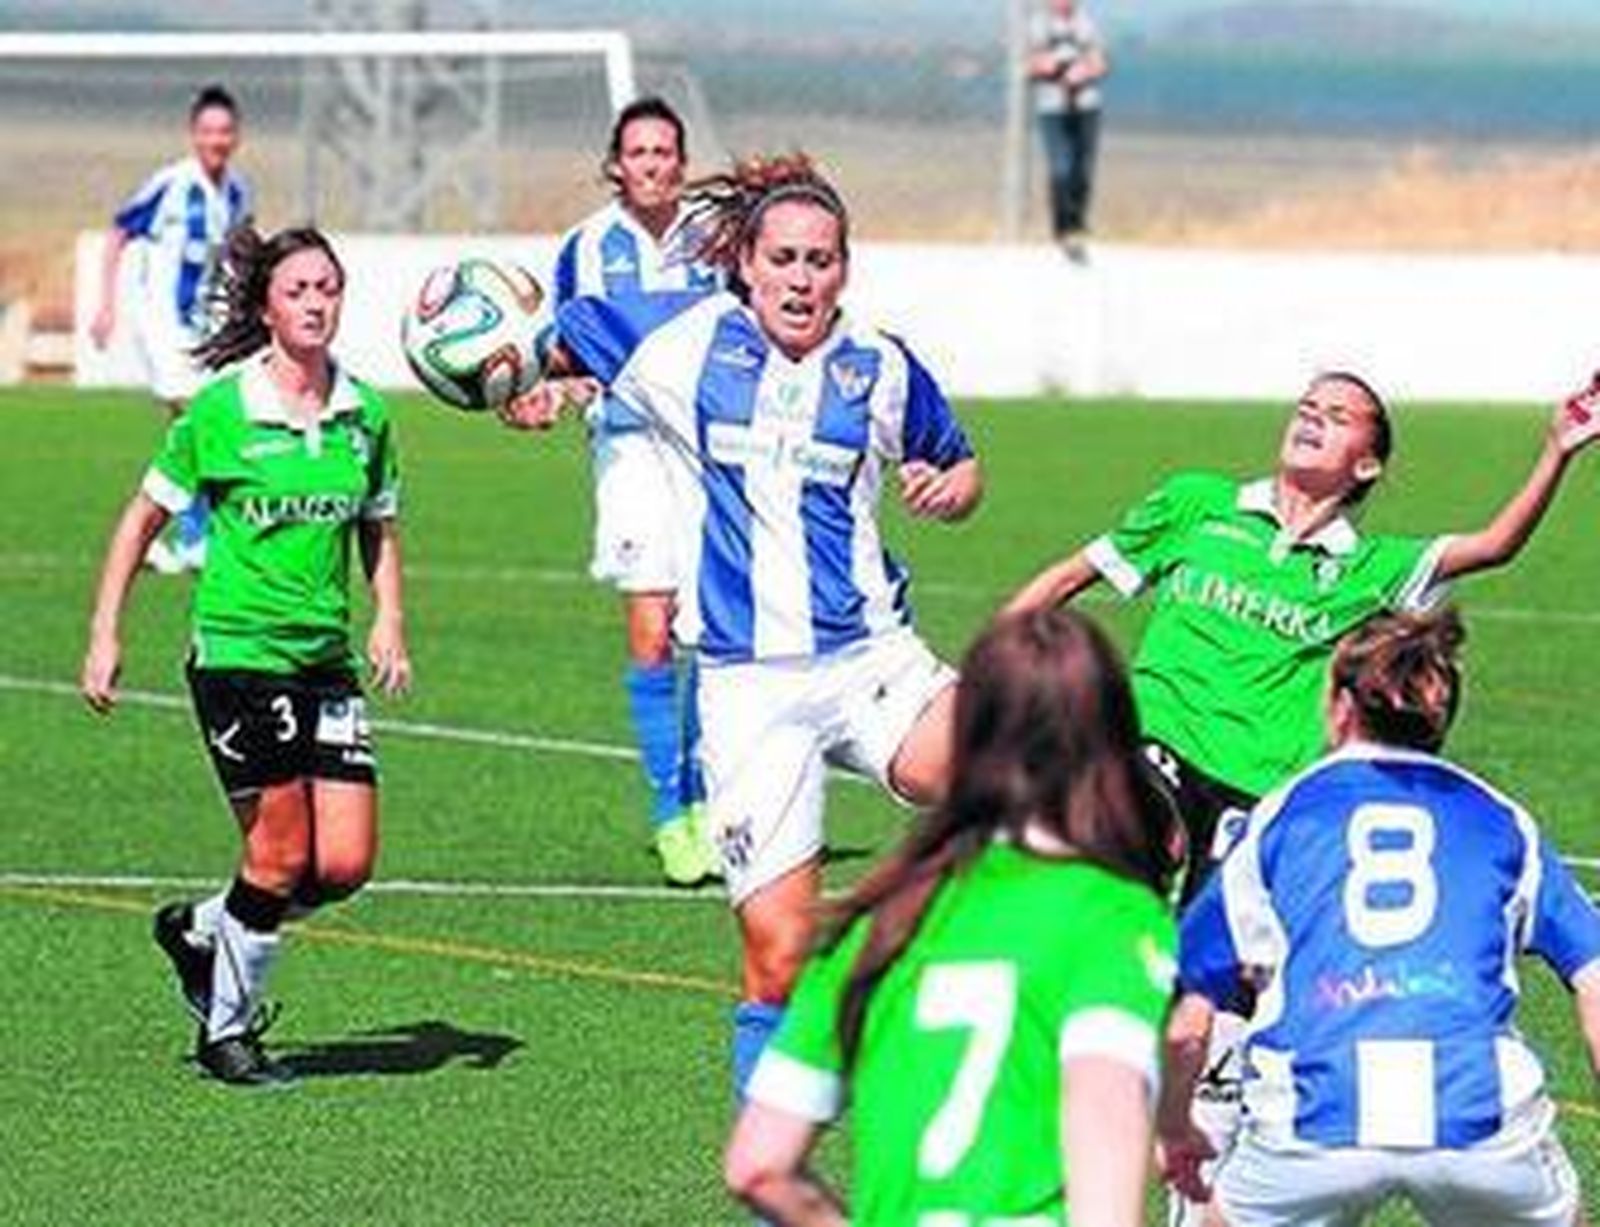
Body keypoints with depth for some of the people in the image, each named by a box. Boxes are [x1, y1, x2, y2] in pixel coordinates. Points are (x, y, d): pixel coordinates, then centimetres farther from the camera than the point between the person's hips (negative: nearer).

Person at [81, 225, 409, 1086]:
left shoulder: (365, 415, 6)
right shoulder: (222, 411, -7)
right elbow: (146, 516, 2)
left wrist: (388, 620, 3)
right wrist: (105, 633, -2)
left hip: (327, 659, 5)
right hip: (237, 651, -5)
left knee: (346, 866, -2)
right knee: (283, 854, -7)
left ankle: (202, 932, 24)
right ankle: (226, 1031, 12)